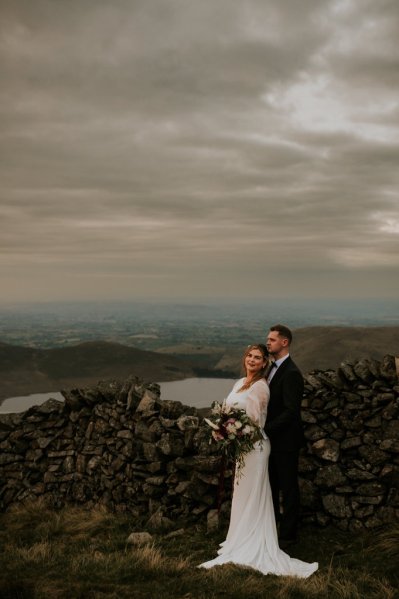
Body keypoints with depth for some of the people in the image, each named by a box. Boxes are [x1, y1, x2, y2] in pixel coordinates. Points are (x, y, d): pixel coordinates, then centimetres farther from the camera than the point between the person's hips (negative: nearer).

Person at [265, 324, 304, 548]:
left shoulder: (291, 373, -19)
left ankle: (288, 535, 17)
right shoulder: (272, 368, 9)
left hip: (285, 441, -9)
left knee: (288, 488, 5)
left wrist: (266, 429, -22)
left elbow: (291, 411, -23)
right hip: (271, 439, 9)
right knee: (271, 486, 18)